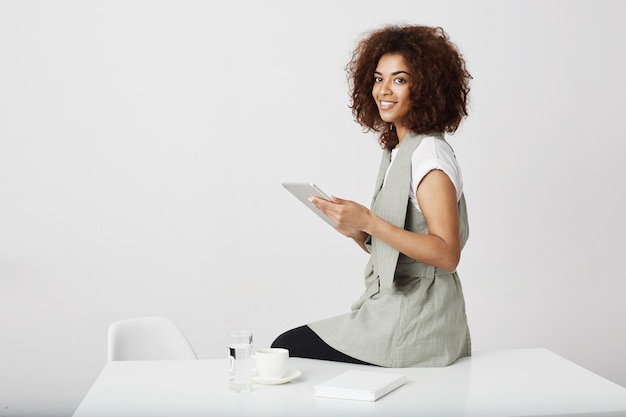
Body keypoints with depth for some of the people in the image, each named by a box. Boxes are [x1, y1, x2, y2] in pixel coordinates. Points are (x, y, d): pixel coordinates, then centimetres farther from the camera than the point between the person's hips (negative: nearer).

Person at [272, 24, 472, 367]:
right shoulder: (397, 152, 14)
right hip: (393, 311, 9)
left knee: (287, 349, -6)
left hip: (415, 328, -9)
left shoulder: (430, 154, -14)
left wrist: (369, 222, -25)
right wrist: (358, 232, -1)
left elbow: (446, 254, -22)